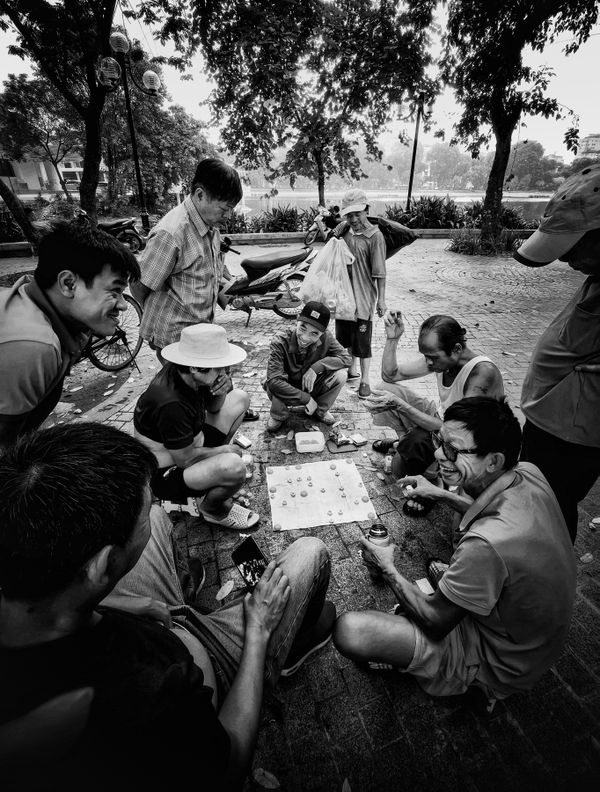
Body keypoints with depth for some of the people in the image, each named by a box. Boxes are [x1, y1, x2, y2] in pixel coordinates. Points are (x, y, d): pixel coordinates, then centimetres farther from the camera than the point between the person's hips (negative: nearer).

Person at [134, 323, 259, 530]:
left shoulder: (183, 373, -10)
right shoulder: (171, 404, -36)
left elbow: (214, 408, 6)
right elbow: (185, 460, -27)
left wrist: (219, 392, -17)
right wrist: (224, 450, -12)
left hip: (188, 447, 9)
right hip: (164, 474, -9)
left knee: (239, 398, 8)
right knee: (234, 466, -38)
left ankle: (214, 467, 13)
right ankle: (213, 509, -2)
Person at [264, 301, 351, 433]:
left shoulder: (326, 338, -19)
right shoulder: (280, 342, -30)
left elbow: (346, 358, -15)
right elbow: (274, 381, -37)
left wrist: (317, 366, -31)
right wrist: (306, 399, -34)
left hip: (312, 388, 3)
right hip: (288, 392, -2)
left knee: (341, 374, -23)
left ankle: (320, 410, 6)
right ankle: (278, 416, 0)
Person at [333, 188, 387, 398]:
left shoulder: (375, 236, -12)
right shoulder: (343, 231, 3)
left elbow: (379, 273, -12)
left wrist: (381, 299, -12)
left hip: (363, 298, -6)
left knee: (362, 341, 1)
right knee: (345, 337, 19)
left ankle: (364, 380, 15)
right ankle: (352, 369, 39)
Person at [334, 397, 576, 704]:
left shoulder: (486, 544, -41)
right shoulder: (528, 472, -18)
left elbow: (435, 621, -23)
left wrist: (387, 569, -11)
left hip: (500, 665, -7)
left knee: (348, 631, -19)